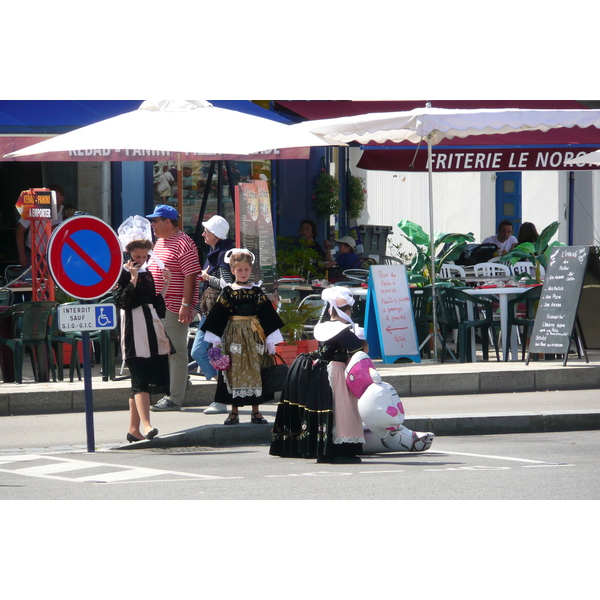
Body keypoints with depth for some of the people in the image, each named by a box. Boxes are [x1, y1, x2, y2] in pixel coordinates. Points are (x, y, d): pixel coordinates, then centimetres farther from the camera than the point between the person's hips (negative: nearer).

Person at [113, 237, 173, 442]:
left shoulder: (146, 273, 17)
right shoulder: (122, 274, -3)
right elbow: (120, 301, -16)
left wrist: (165, 285, 12)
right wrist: (133, 280, -19)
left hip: (151, 329, 7)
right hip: (134, 331, -7)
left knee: (140, 381, 8)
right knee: (140, 380, -16)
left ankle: (134, 429, 13)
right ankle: (146, 425, -26)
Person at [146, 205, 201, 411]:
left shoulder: (182, 243, -12)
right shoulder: (160, 242, 17)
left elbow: (190, 276, -18)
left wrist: (186, 305, -23)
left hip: (174, 308, -10)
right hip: (158, 306, 10)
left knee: (175, 352, -7)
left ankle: (175, 399, -6)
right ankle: (167, 394, 19)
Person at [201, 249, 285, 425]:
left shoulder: (256, 291, 6)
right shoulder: (228, 291, 1)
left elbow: (267, 316, 7)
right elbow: (218, 316, 1)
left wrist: (271, 340, 5)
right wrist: (216, 340, -3)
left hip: (254, 335, 1)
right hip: (233, 336, -1)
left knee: (254, 370, 2)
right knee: (235, 371, -1)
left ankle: (256, 411, 8)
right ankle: (234, 412, 5)